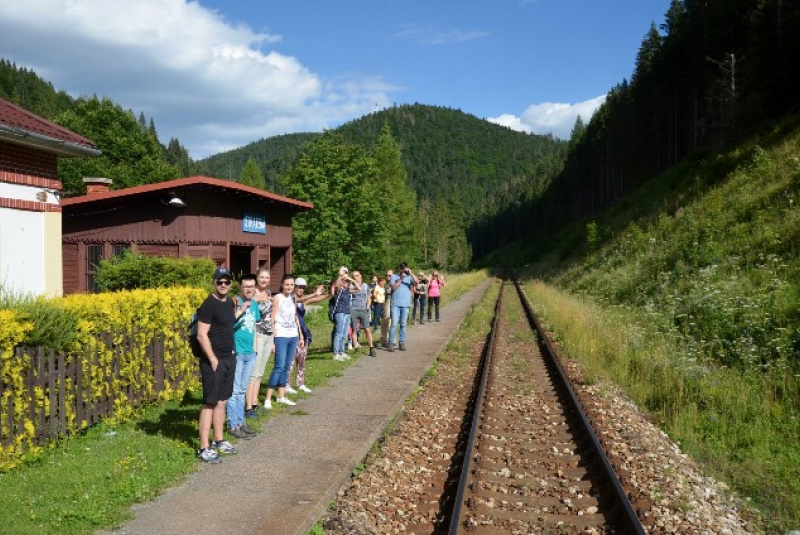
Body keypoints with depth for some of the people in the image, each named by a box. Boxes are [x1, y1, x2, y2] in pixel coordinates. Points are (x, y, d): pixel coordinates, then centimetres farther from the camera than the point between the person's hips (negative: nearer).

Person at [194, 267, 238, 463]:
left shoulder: (229, 302, 10)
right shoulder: (209, 304, -15)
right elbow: (201, 335, -18)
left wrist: (241, 311, 14)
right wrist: (213, 360, -19)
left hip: (229, 358, 8)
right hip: (213, 360, -8)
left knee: (222, 401, 15)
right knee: (210, 403, -5)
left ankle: (219, 441, 26)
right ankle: (204, 448, -1)